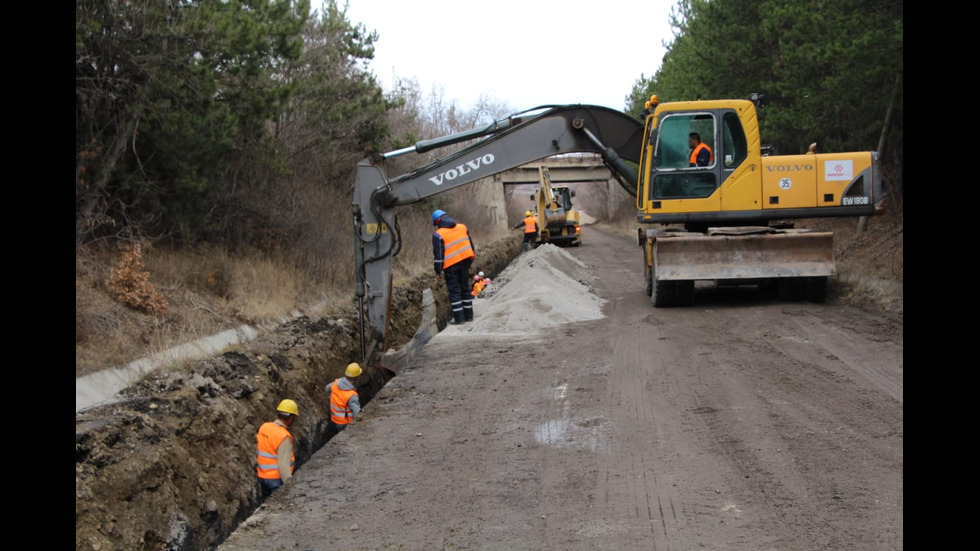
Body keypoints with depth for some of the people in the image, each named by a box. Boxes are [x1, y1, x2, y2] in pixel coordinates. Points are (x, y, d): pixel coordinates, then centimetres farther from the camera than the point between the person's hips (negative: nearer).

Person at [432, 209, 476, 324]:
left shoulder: (438, 235, -10)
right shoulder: (462, 227, 7)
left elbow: (438, 255, -10)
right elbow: (471, 246, 13)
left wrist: (438, 271, -2)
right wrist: (469, 262, 22)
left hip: (450, 266, -5)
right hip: (464, 262, 5)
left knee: (454, 291, 1)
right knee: (465, 288, 15)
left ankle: (459, 318, 1)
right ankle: (468, 315, 20)